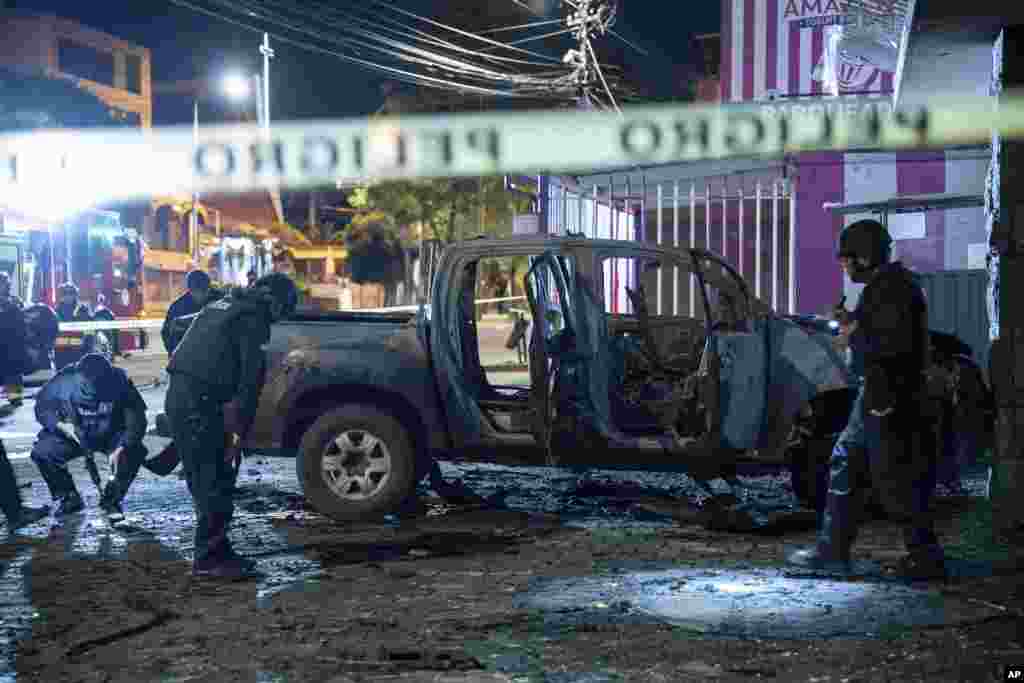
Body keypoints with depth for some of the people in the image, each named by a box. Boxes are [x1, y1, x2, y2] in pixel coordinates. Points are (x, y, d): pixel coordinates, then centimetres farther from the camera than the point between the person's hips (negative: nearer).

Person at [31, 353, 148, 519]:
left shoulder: (119, 381, -25)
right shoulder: (64, 381, -23)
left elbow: (136, 418, -27)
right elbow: (42, 407, -8)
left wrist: (121, 448, -40)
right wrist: (60, 424, -28)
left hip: (111, 436, -1)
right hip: (73, 435, 1)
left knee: (136, 451, -29)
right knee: (41, 453, -22)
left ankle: (111, 500, -3)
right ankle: (69, 498, 2)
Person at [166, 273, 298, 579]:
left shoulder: (222, 305, 22)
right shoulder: (253, 318, -6)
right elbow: (251, 378, -10)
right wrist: (240, 430, -8)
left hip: (179, 395, 10)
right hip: (198, 402, -10)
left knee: (206, 479, 15)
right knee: (214, 483, -5)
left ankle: (215, 552, 21)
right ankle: (208, 558, -1)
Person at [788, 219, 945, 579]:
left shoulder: (892, 287, -16)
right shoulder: (883, 284, 17)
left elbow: (895, 342, -24)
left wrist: (855, 332, -13)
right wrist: (854, 322, 14)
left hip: (887, 395, -11)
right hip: (877, 391, 11)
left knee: (893, 477, -6)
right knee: (845, 463, 14)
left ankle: (926, 557, 2)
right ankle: (832, 549, 19)